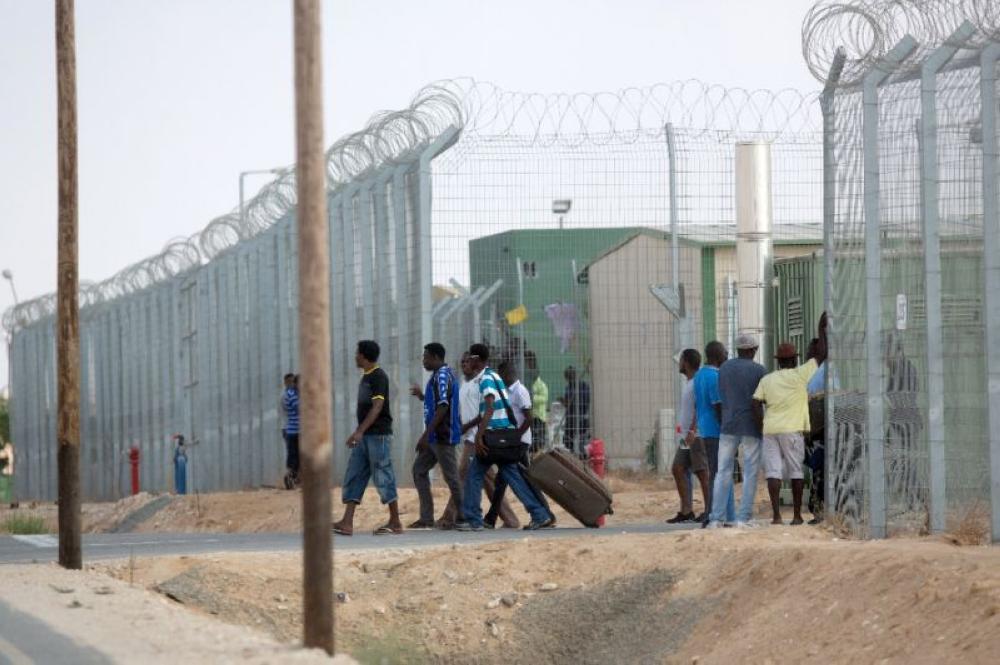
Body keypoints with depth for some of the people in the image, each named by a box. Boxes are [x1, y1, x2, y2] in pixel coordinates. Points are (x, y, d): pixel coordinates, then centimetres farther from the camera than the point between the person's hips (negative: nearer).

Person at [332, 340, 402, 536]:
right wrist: (358, 434, 21)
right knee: (353, 477, 2)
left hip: (378, 434, -9)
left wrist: (360, 431, -26)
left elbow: (377, 407, -20)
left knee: (383, 478, -4)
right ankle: (347, 522, -3)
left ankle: (395, 523, 3)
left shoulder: (378, 377, -11)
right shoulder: (366, 377, 17)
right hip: (365, 436, 9)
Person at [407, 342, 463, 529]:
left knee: (451, 476, -5)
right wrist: (422, 396, 20)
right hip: (436, 437, 10)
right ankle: (426, 518, 9)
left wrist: (426, 434, -25)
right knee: (419, 469, 10)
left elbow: (443, 407, -24)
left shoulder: (442, 376, -15)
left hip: (443, 436, -10)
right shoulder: (441, 375, 17)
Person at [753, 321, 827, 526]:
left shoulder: (767, 380, 10)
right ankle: (797, 515, 7)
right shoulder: (799, 375, -1)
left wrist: (763, 425, 6)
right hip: (792, 430, -3)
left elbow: (756, 403, 1)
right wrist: (822, 330, 11)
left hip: (770, 430, 3)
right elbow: (821, 355, 3)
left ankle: (776, 515, -9)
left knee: (773, 471, -1)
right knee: (796, 472, 6)